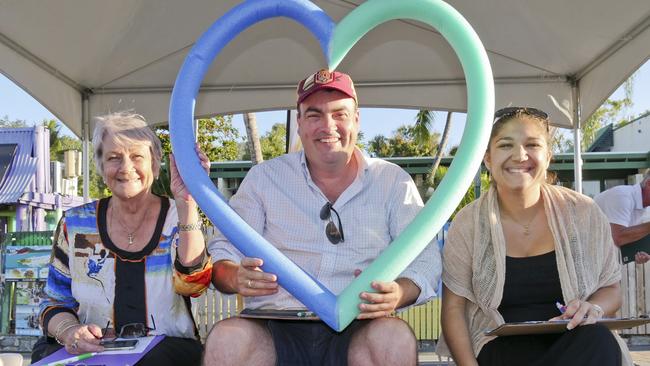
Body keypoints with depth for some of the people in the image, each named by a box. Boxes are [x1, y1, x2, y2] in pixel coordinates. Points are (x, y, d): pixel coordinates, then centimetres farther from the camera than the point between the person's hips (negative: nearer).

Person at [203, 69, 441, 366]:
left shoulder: (393, 181, 12)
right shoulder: (264, 178, 13)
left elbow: (425, 259, 7)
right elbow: (223, 253, 10)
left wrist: (399, 293, -17)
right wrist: (236, 278, -16)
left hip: (356, 330, 1)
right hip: (274, 328, 0)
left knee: (395, 337, -32)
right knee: (226, 338, -32)